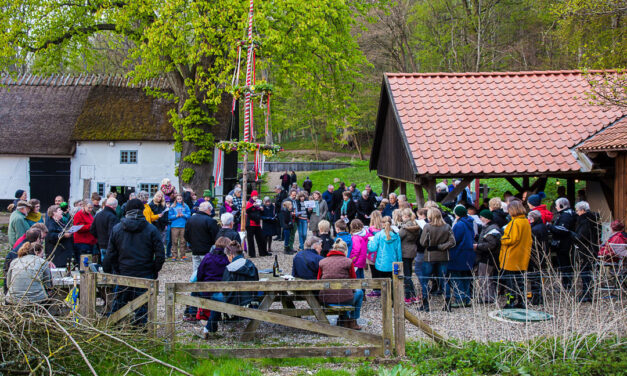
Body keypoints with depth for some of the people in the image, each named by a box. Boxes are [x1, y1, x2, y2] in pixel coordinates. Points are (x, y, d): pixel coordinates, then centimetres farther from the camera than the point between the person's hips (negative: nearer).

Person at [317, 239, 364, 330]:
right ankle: (352, 321, 32)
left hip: (325, 299, 4)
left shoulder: (322, 262, 6)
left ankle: (343, 320, 38)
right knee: (359, 292, 30)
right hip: (343, 299, -4)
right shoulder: (348, 262, -3)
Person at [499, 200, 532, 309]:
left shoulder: (515, 222, -16)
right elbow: (529, 240, 15)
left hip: (512, 259, -8)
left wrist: (503, 240, -4)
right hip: (523, 258, 8)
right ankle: (521, 302, 15)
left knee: (511, 280, -1)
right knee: (520, 280, 13)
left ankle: (512, 301, -1)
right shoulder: (526, 222, 10)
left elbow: (512, 239, -20)